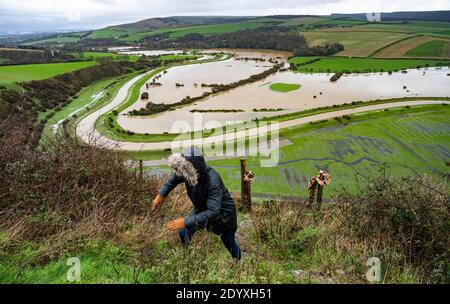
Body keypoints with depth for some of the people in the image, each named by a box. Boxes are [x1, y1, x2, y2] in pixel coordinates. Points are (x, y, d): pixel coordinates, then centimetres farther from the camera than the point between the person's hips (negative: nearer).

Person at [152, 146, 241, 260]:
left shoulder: (213, 180, -41)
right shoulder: (188, 173, -23)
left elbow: (213, 211, -45)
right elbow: (175, 177, 2)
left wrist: (186, 222, -47)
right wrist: (162, 194, -7)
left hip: (222, 213, -5)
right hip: (201, 209, 5)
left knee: (229, 243, 14)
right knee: (183, 233, -5)